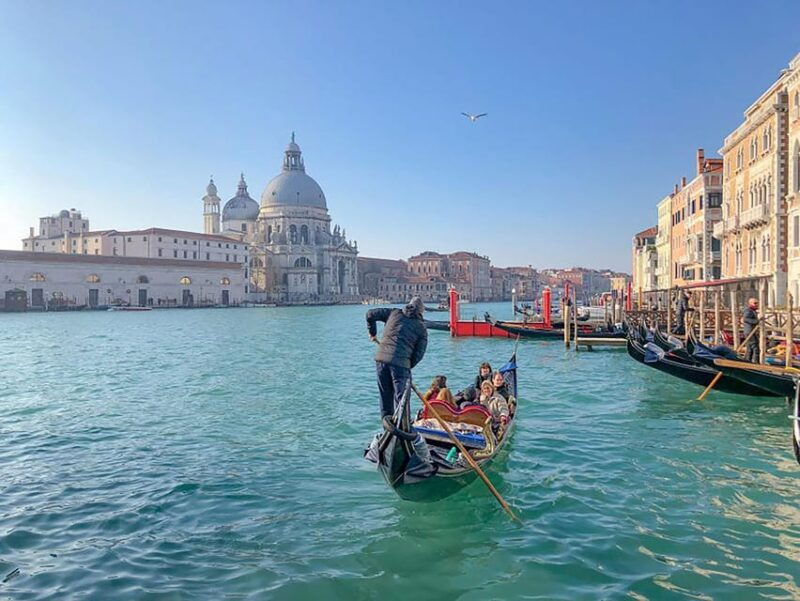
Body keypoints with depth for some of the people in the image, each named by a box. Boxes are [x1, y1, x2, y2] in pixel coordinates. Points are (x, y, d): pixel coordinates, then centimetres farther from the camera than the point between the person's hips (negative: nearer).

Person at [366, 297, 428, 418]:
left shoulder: (395, 313, 16)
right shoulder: (421, 328, 9)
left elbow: (370, 314, 17)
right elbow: (419, 353, 3)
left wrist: (373, 333, 28)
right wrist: (409, 366, 15)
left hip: (381, 358, 4)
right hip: (400, 363, -3)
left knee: (385, 394, 14)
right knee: (400, 395, 1)